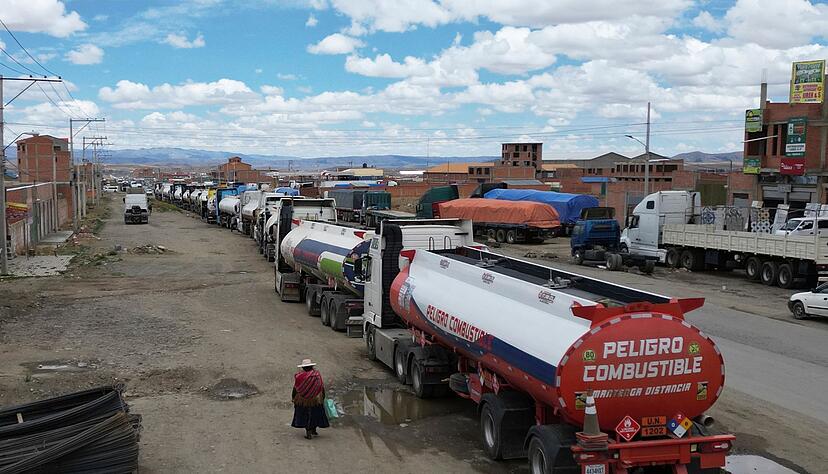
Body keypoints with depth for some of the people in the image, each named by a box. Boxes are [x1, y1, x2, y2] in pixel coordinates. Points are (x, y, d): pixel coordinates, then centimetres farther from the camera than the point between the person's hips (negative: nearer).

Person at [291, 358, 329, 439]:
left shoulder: (299, 377, -15)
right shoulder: (317, 375, -9)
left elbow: (295, 389, -7)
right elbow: (322, 388, -2)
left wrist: (293, 398, 7)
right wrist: (322, 398, 10)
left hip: (302, 401, -1)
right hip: (316, 400, 2)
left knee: (305, 416, 10)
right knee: (315, 415, 18)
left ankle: (308, 433, 11)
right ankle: (313, 431, 29)